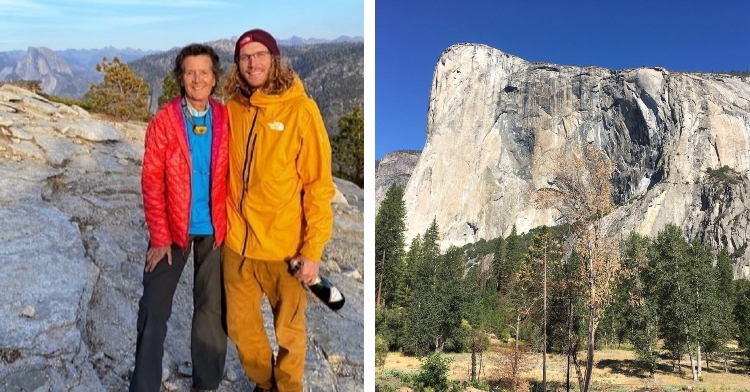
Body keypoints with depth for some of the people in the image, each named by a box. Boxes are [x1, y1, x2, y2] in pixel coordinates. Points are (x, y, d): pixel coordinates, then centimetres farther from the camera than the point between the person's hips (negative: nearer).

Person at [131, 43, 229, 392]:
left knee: (212, 309, 11)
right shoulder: (164, 121, -7)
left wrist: (229, 223, -2)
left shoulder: (226, 120, -1)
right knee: (154, 310, 1)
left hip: (214, 231, 2)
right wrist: (159, 237, -11)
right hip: (172, 231, -2)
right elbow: (151, 181, -8)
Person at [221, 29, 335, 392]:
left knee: (289, 329, 13)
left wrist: (313, 249, -13)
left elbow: (319, 184, -10)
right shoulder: (232, 108, 3)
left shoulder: (300, 109, -10)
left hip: (284, 245, -4)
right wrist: (224, 224, 10)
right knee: (241, 327, 17)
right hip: (237, 243, 4)